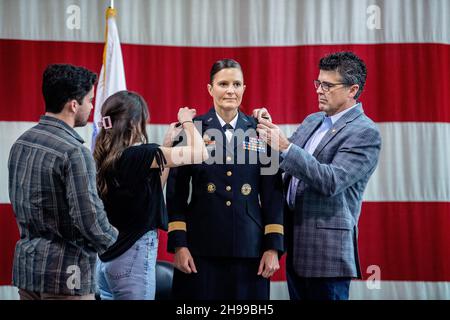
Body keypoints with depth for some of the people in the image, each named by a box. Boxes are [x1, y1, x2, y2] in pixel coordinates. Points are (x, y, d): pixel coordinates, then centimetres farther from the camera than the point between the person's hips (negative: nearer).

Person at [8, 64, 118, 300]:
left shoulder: (21, 143, 7)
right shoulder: (74, 152, -18)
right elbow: (89, 218, -20)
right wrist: (113, 241, -1)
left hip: (25, 266, 8)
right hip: (64, 274, -8)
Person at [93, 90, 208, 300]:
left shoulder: (104, 158, 7)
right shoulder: (138, 154, -17)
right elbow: (200, 153, -12)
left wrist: (167, 143, 18)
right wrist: (187, 121, 6)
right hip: (133, 257, -8)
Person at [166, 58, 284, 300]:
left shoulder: (260, 132, 7)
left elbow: (273, 193, 6)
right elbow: (176, 192, 3)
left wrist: (273, 247, 0)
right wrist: (178, 244, -4)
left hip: (249, 249, 1)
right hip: (201, 249, -1)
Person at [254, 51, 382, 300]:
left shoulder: (365, 133, -11)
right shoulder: (313, 121, 14)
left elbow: (331, 181, -22)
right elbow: (286, 165, 21)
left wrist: (285, 146, -24)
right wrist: (270, 129, 4)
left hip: (327, 249, -8)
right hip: (296, 245, 8)